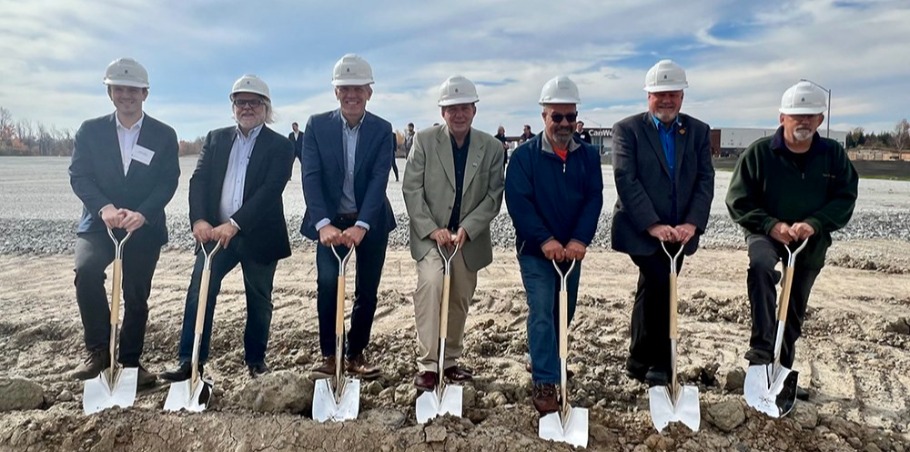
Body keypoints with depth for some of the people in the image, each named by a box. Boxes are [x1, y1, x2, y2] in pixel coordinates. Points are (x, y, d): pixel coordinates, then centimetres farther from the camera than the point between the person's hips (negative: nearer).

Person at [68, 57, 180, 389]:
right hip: (98, 223, 0)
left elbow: (168, 182, -5)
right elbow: (78, 176, -4)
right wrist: (104, 207, -23)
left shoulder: (164, 135, 2)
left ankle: (130, 362, 24)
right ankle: (98, 351, -10)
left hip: (144, 227, 0)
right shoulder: (90, 130, 4)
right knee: (86, 270, -27)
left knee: (137, 296, 6)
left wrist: (141, 213, -22)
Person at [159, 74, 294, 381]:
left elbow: (270, 191, -15)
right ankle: (190, 361, 3)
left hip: (258, 236, -2)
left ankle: (256, 360, 27)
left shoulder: (280, 146, -3)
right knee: (199, 292, -6)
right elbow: (199, 180, 1)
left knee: (259, 300, 9)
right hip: (215, 231, 3)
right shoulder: (216, 138, 11)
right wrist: (199, 220, -17)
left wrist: (234, 224, -25)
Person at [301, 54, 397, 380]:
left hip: (370, 222, 1)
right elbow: (311, 177, -13)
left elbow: (379, 179, -15)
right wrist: (323, 224, -27)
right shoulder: (317, 125, -5)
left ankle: (356, 354, 23)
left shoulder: (382, 129, -5)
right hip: (331, 221, 0)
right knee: (327, 285, -10)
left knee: (367, 291, 6)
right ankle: (329, 356, 6)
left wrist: (361, 225, -28)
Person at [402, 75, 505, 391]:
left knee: (460, 301, 11)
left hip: (470, 239, 3)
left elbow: (494, 196, -3)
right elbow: (411, 188, -8)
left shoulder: (492, 147, -1)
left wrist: (466, 229, -16)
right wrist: (432, 228, -17)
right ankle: (427, 363, -16)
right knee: (431, 283, -26)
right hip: (430, 235, -2)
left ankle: (450, 361, 30)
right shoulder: (424, 140, -4)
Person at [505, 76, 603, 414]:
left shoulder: (588, 155, 2)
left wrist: (579, 240, -21)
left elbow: (594, 199, -6)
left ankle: (542, 361, 38)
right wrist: (545, 240, -25)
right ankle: (544, 383, -3)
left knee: (564, 312, 16)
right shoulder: (524, 155, -7)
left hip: (572, 250, 5)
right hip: (535, 250, -4)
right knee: (542, 313, -9)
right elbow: (518, 202, -15)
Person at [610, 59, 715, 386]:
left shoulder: (699, 131, 8)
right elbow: (625, 181, -12)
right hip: (641, 232, -4)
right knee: (661, 288, -12)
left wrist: (692, 224, -13)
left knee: (653, 292, 13)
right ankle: (656, 364, 7)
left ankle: (641, 361, 28)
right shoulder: (627, 129, -4)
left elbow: (705, 181, 1)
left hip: (678, 232, 4)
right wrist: (653, 225, -20)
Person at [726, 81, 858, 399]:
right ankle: (761, 348, -33)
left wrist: (814, 223, -22)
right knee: (761, 266, -39)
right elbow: (738, 200, -10)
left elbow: (845, 199, -4)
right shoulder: (759, 152, -10)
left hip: (812, 245, 3)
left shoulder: (834, 155, -3)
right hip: (766, 235, -3)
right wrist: (771, 225, -22)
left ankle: (782, 372, 33)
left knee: (794, 314, 14)